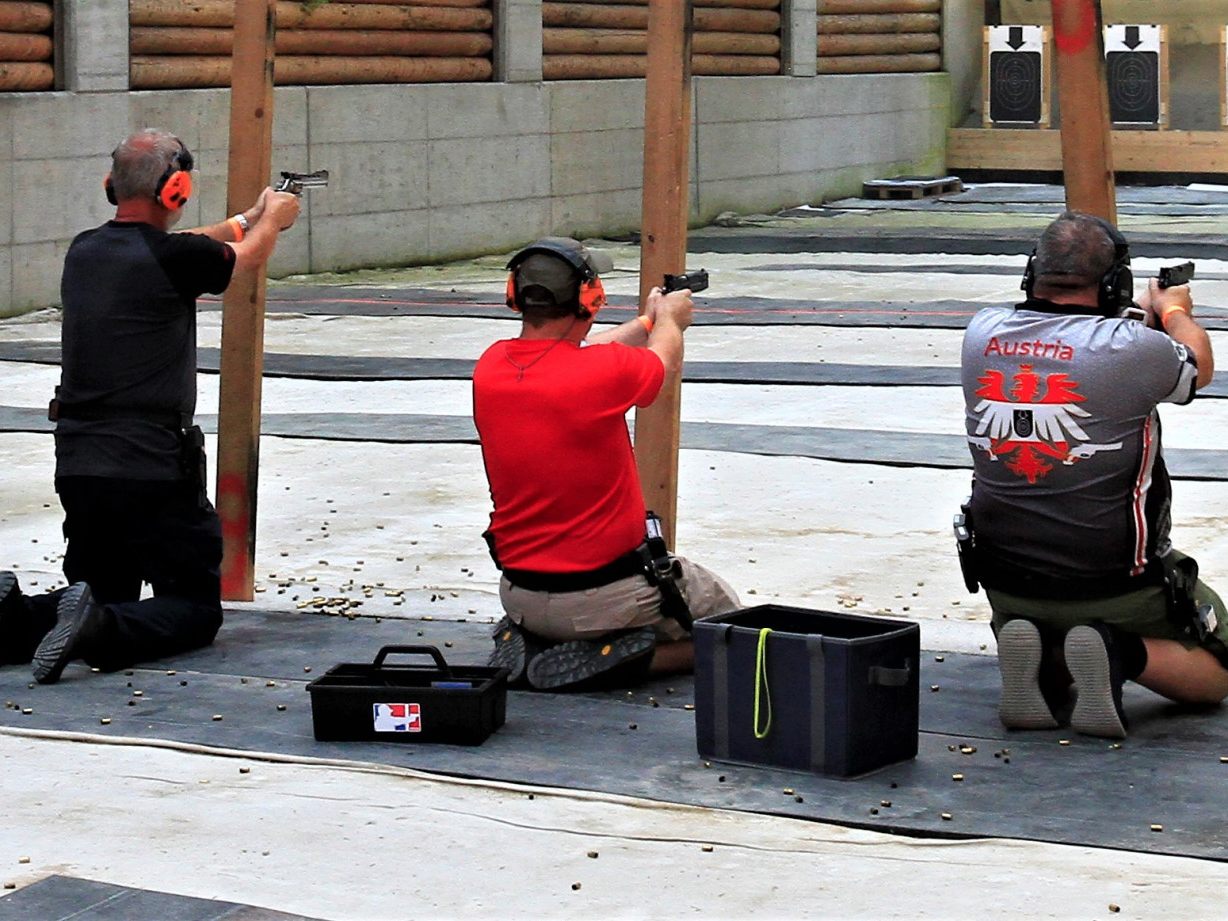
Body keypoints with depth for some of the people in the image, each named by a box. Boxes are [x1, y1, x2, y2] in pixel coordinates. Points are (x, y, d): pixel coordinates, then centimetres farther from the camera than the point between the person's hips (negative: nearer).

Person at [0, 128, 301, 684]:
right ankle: (99, 630, -22)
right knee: (197, 609, 6)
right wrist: (273, 219, 36)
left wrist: (246, 219, 43)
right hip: (153, 469, -6)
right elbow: (248, 256, 11)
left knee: (104, 599, 20)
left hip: (76, 467, 6)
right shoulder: (173, 258, -11)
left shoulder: (84, 252, 7)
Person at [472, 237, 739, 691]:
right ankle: (605, 661, -5)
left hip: (520, 597, 6)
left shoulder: (490, 368, -4)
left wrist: (646, 321, 34)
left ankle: (528, 646, 7)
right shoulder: (605, 370, -21)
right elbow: (664, 359, 5)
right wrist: (667, 319, 29)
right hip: (608, 594, -6)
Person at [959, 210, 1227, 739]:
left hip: (1007, 581, 5)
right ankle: (1121, 654, -13)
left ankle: (1033, 657, -1)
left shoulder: (984, 335, -6)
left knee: (1051, 670, 34)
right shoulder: (1129, 348, -18)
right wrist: (1175, 311, 29)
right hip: (1114, 586, -5)